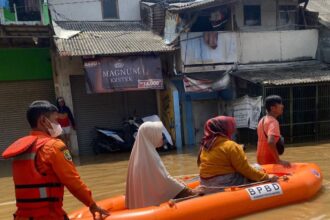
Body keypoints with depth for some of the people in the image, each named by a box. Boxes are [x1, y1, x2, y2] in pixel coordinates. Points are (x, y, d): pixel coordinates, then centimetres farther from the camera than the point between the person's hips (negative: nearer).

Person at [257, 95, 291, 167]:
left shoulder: (262, 120, 8)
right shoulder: (273, 122, -19)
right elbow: (270, 142, -34)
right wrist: (279, 161, -32)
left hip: (261, 160, 9)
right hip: (270, 161, -9)